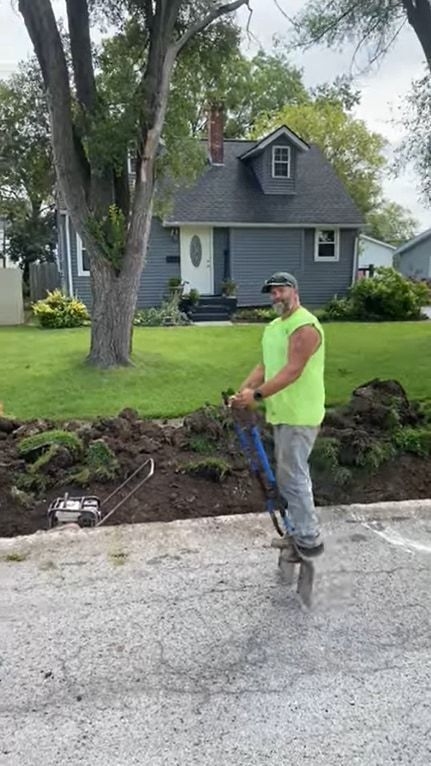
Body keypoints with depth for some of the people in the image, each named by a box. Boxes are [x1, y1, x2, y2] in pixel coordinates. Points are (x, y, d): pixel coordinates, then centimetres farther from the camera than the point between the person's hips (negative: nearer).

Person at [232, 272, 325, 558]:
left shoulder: (305, 326, -17)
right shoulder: (274, 326, 14)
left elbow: (292, 371, -26)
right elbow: (265, 365, 13)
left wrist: (256, 395, -28)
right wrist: (243, 390, 0)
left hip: (299, 415, -10)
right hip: (282, 413, 10)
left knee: (293, 476, -6)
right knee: (290, 473, 18)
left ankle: (309, 540, 5)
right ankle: (301, 529, 31)